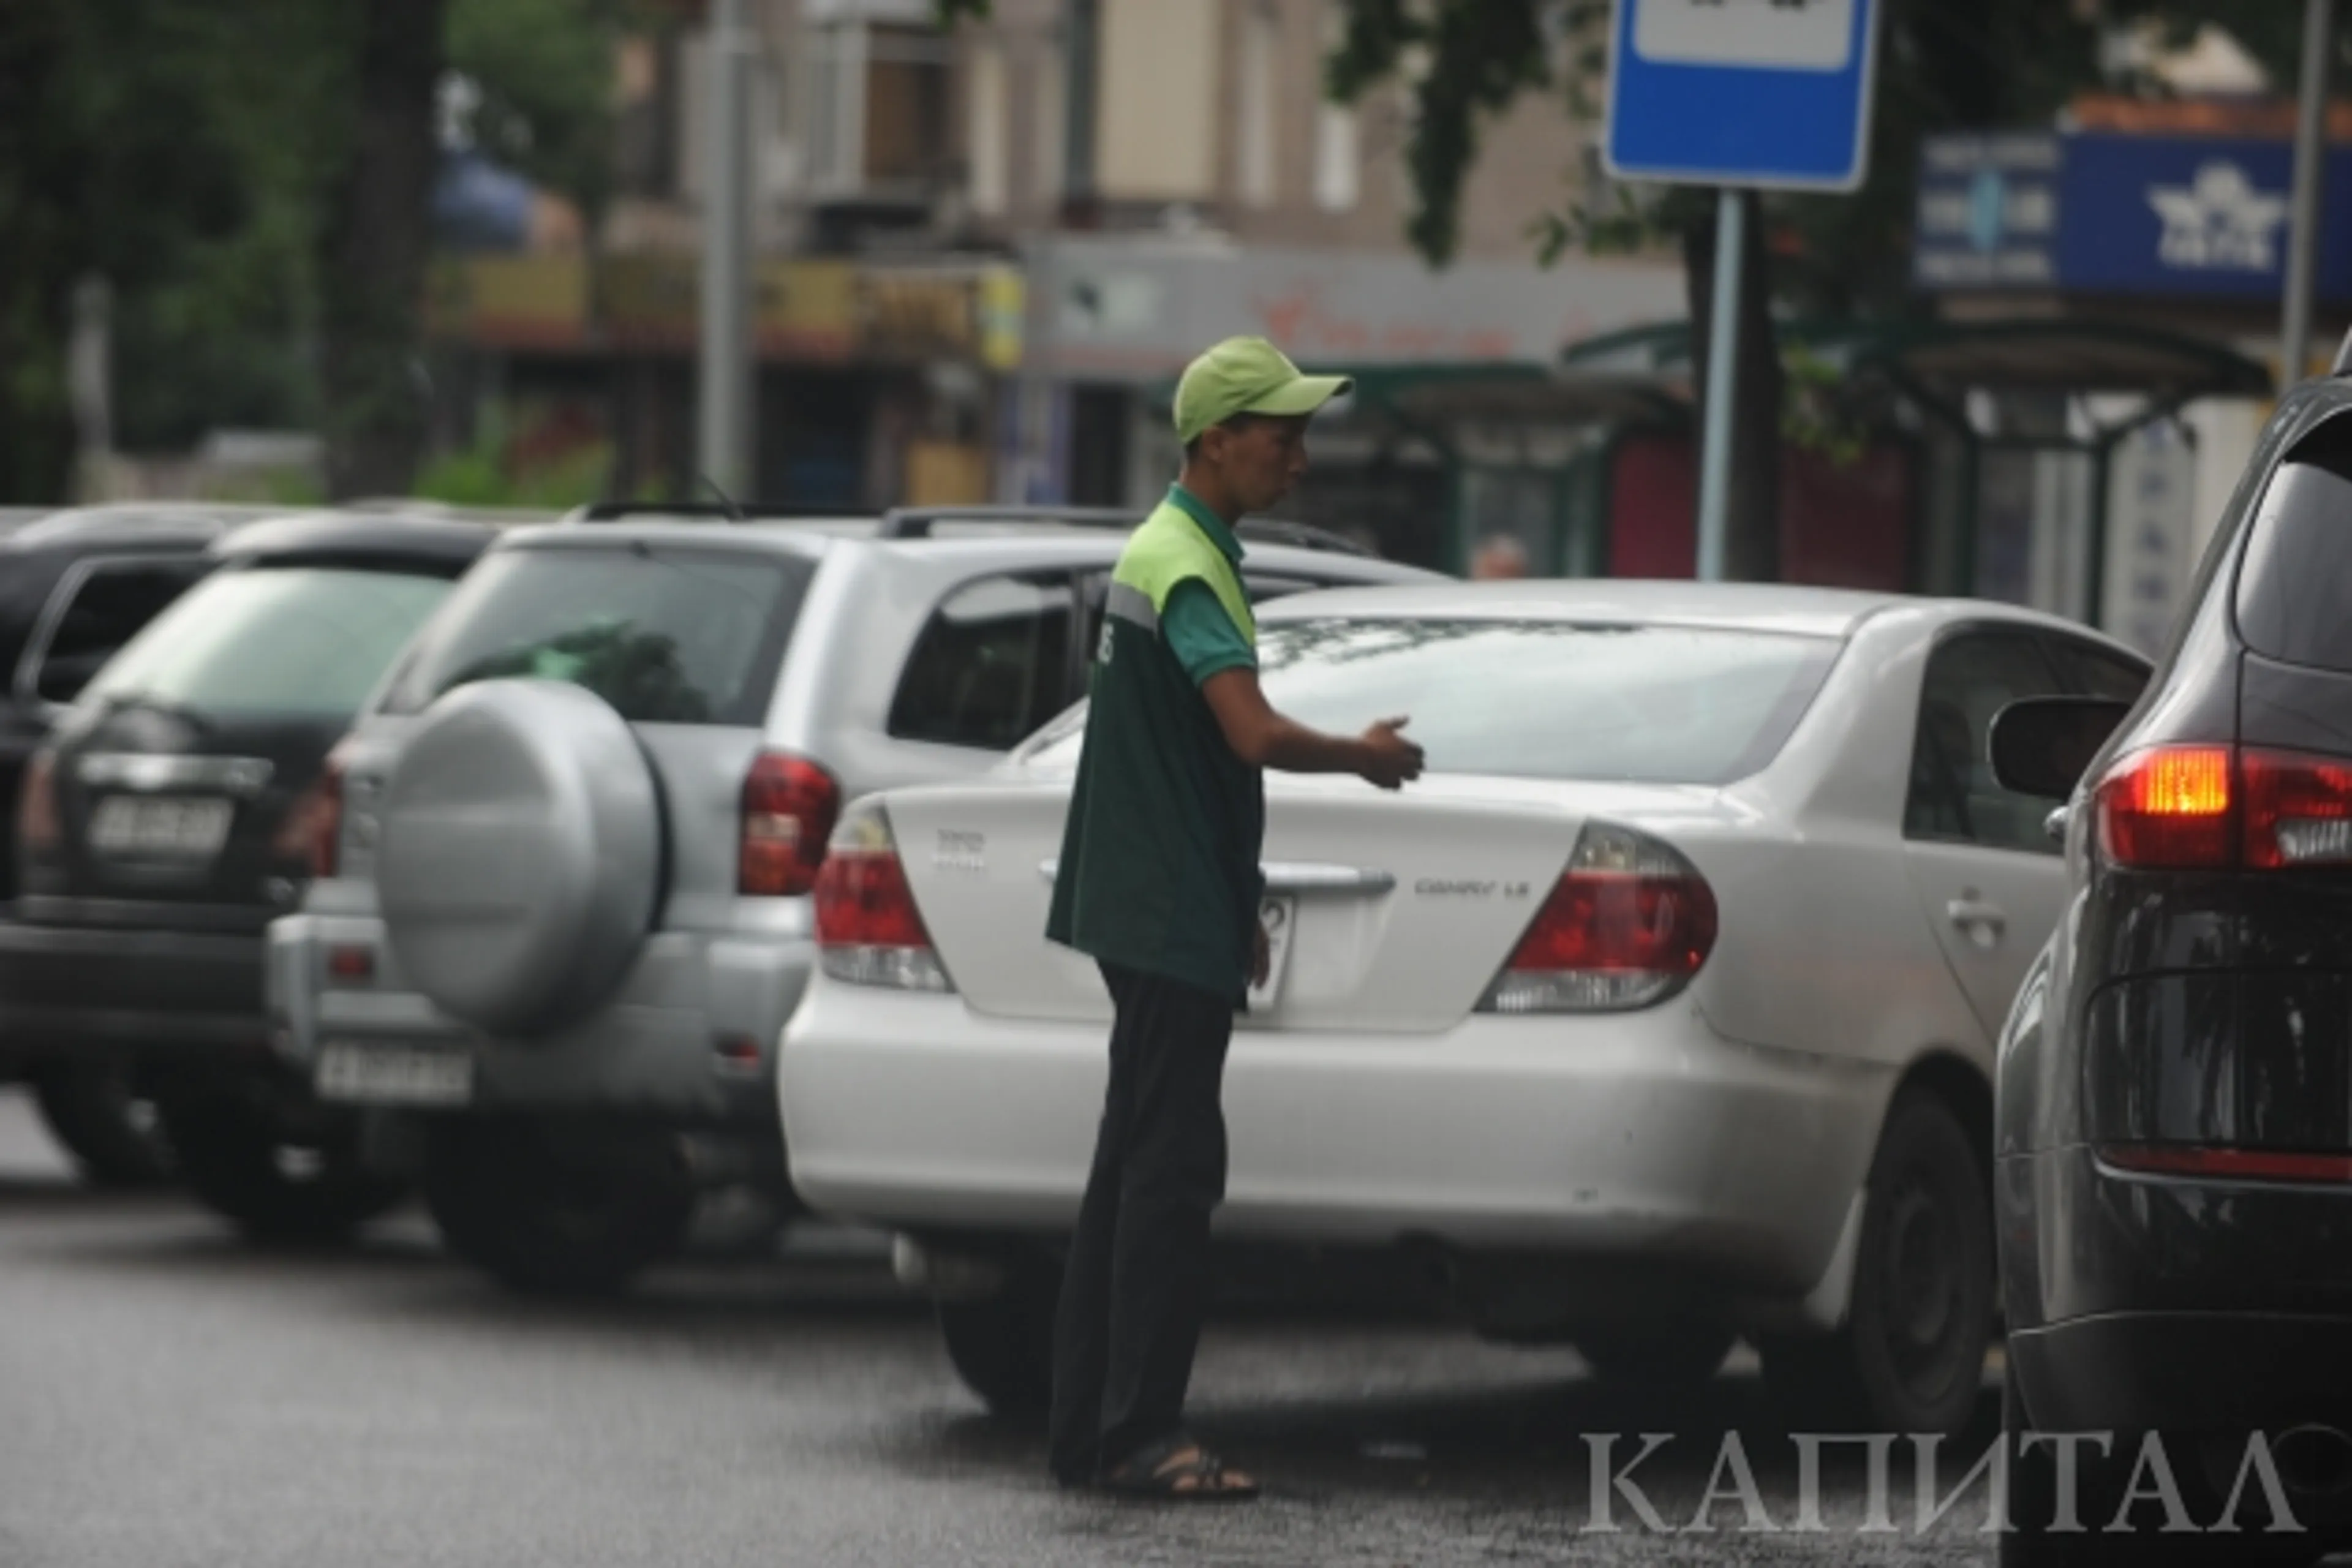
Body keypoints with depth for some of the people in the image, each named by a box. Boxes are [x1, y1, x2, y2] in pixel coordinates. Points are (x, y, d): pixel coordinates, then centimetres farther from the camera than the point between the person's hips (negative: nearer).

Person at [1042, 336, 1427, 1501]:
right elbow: (1254, 735, -28)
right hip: (1170, 922, -10)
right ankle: (1139, 1436, -9)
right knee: (1171, 1173, -9)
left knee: (1133, 1170, 11)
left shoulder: (1174, 551, 16)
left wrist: (1235, 907, 24)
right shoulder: (1185, 566, -17)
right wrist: (1362, 756, -10)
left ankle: (1088, 1432, 14)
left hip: (1162, 912, 10)